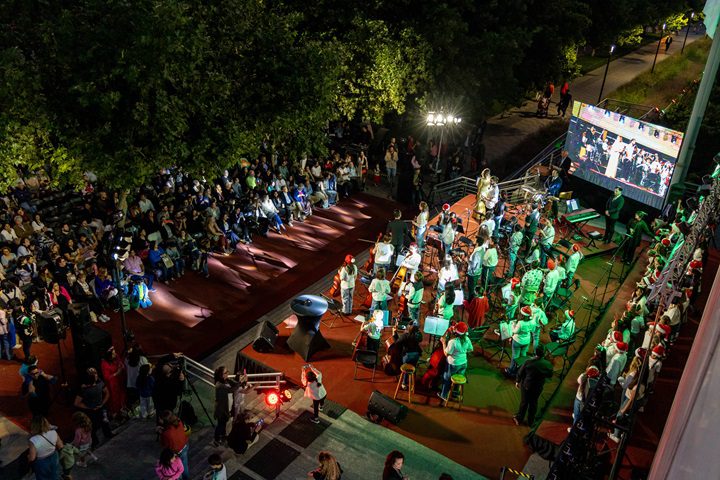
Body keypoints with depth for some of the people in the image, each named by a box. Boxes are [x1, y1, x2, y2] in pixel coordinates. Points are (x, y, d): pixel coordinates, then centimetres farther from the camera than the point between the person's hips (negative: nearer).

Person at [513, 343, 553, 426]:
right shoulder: (548, 364, -22)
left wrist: (517, 381, 6)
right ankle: (531, 421, 37)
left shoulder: (528, 362, -25)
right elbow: (550, 376, -4)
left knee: (524, 402, 18)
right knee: (533, 403, 21)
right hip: (538, 387, 1)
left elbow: (520, 373, -12)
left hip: (526, 385, -1)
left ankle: (519, 419, 34)